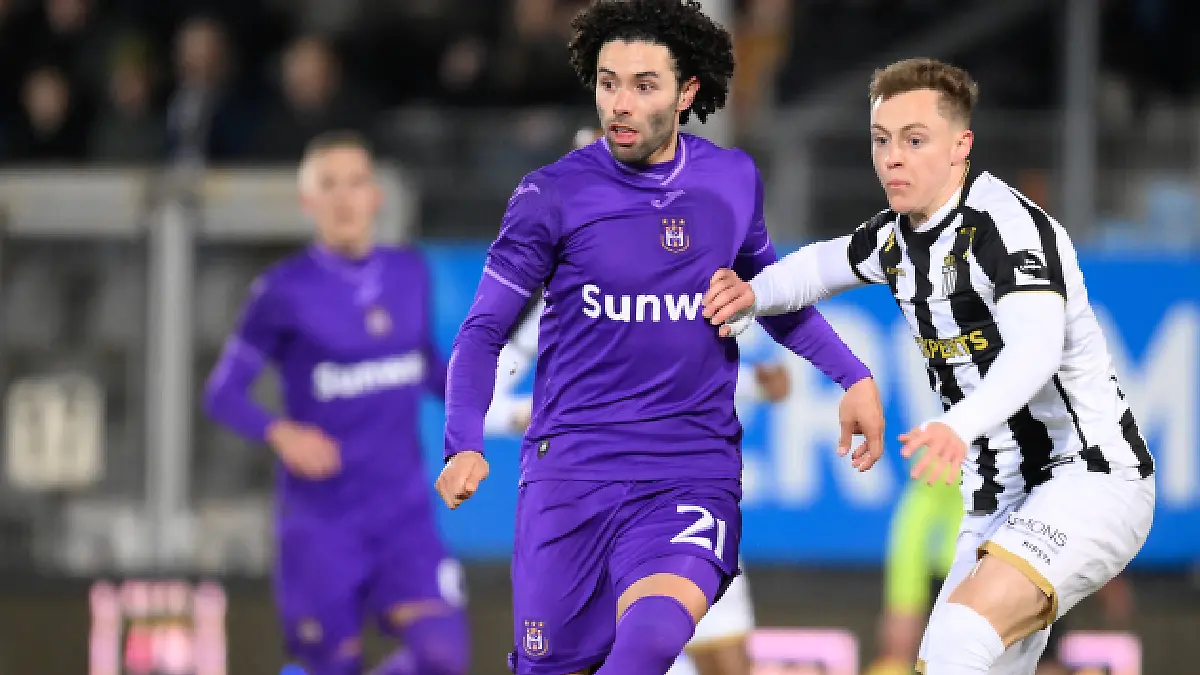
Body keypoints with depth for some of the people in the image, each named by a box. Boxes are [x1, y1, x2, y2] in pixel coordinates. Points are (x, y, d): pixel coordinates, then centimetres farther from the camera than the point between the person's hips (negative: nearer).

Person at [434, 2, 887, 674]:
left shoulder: (734, 180, 6)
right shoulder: (552, 196, -3)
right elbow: (485, 331, 0)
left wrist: (855, 375, 14)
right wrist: (465, 446, -15)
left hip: (695, 473, 0)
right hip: (571, 468, 0)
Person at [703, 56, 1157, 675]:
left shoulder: (1009, 224, -19)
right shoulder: (896, 235, 9)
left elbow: (1035, 346, -36)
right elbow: (827, 262, 32)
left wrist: (960, 427, -54)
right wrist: (754, 294, 10)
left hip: (1090, 479, -9)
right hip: (998, 508, 9)